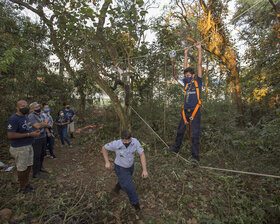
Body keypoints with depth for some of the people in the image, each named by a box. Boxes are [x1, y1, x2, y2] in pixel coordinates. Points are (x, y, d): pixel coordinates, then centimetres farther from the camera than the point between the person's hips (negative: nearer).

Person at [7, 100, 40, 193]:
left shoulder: (26, 117, 8)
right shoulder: (13, 119, -20)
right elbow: (10, 135, -26)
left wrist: (33, 133, 6)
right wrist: (29, 134, -25)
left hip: (29, 146, 9)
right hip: (20, 148, -8)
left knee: (29, 166, 20)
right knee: (22, 168, 8)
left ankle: (26, 183, 39)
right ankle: (22, 187, 28)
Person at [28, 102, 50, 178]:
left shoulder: (40, 115, 11)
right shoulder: (31, 116, -14)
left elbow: (47, 125, 7)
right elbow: (37, 126, -26)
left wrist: (42, 124, -13)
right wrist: (45, 123, -8)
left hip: (43, 137, 8)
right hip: (36, 139, -8)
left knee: (42, 154, 19)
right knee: (37, 156, -1)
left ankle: (40, 167, 37)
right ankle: (36, 173, 10)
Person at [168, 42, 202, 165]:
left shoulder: (197, 81, 3)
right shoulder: (186, 83, 14)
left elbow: (199, 65, 3)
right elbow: (185, 68, 23)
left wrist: (199, 50, 7)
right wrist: (186, 54, 29)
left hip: (195, 112, -5)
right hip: (185, 112, 5)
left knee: (195, 134, -4)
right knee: (180, 131, 16)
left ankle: (195, 157, 0)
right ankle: (176, 148, 34)